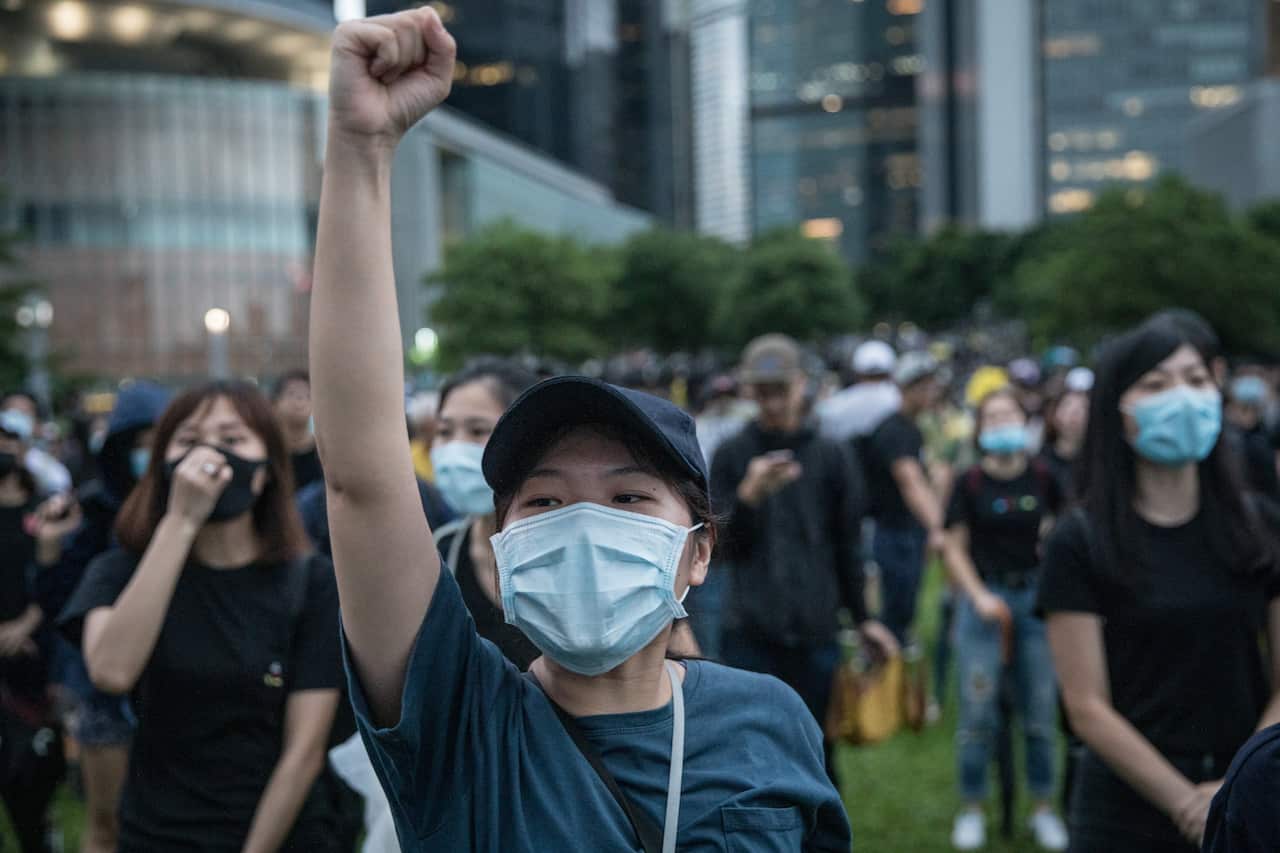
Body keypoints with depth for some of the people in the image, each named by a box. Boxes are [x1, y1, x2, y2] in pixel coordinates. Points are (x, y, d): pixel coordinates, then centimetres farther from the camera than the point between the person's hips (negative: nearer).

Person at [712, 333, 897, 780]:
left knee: (818, 753, 6)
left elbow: (847, 545, 11)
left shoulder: (831, 456, 6)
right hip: (750, 632, -1)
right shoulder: (732, 455, 3)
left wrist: (862, 617, 11)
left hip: (816, 631, 1)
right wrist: (749, 496, -20)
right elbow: (725, 544, -3)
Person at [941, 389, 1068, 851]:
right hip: (983, 597, -1)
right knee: (978, 713, 0)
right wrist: (979, 596, -11)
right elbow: (954, 549, -1)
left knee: (1041, 712, 6)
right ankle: (972, 809, 15)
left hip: (1036, 596, 2)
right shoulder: (970, 482, -3)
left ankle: (1043, 808, 20)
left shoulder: (1042, 476, 1)